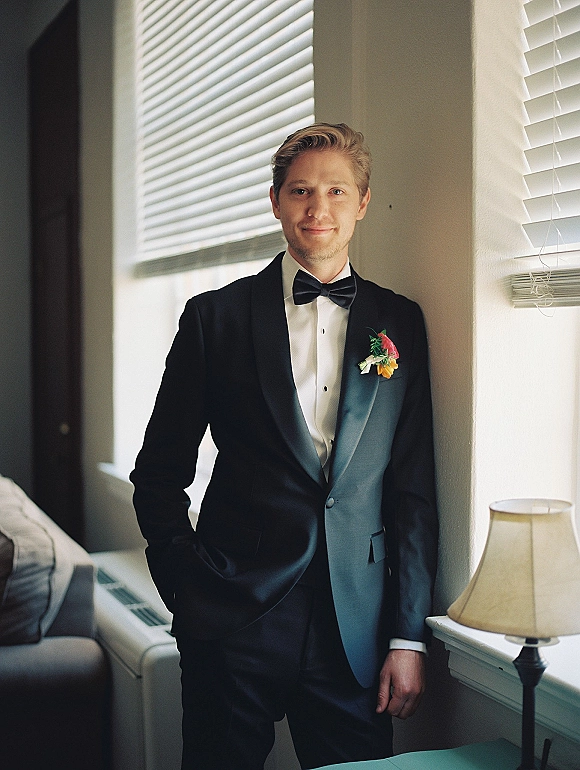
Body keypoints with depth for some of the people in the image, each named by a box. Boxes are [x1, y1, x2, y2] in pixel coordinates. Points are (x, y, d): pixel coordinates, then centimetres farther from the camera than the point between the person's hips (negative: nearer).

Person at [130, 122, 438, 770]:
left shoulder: (400, 324, 6)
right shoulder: (215, 316, 2)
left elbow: (414, 490, 4)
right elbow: (159, 473, 5)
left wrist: (408, 637, 1)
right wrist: (188, 588, -4)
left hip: (355, 626, 1)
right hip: (233, 619, -1)